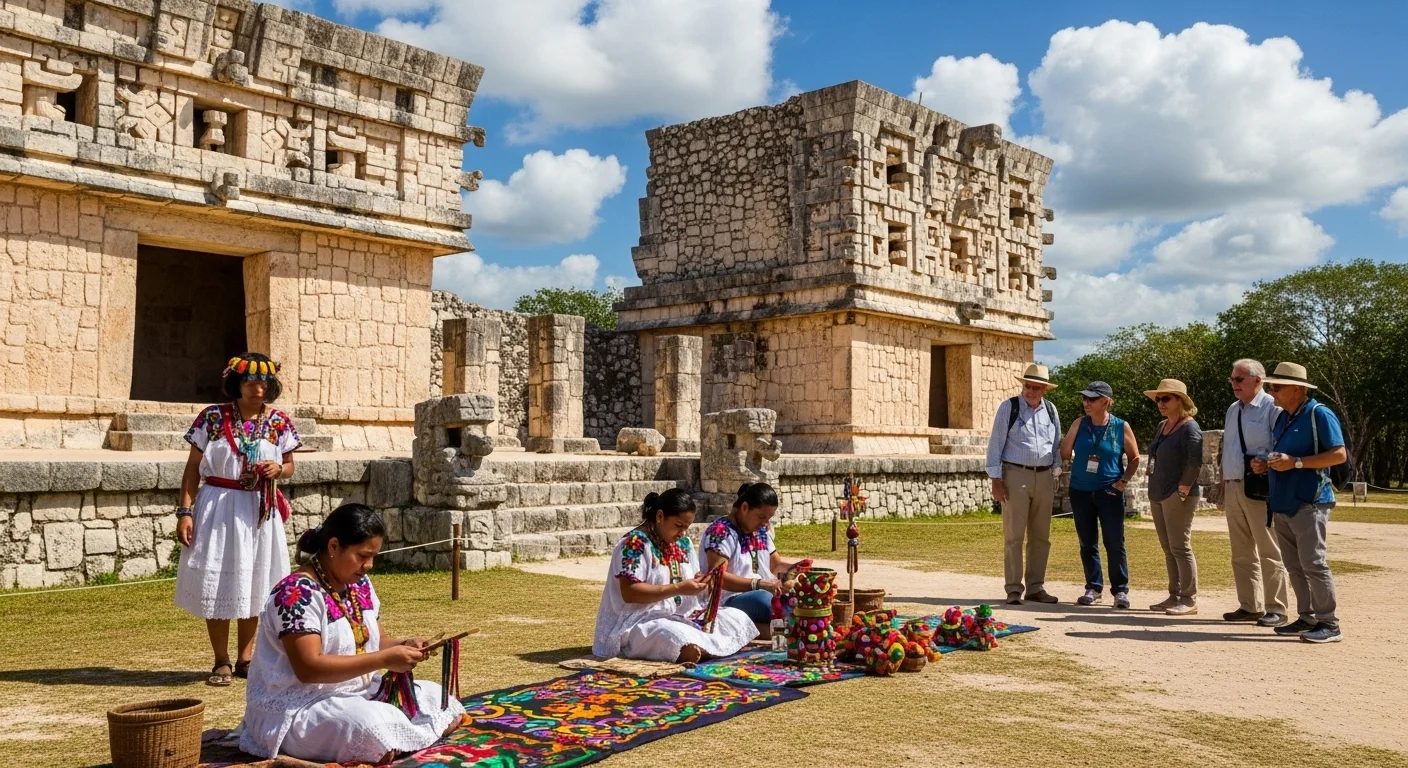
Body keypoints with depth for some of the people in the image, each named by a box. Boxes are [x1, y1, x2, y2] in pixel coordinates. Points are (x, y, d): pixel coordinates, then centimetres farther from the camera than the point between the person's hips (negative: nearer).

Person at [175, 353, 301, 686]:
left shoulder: (279, 422, 2)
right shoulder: (212, 417, -4)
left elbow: (289, 465, 13)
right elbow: (193, 468, -1)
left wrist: (278, 470, -11)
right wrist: (185, 511, -8)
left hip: (259, 511, 2)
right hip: (218, 508, -2)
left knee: (253, 584, 9)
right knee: (217, 583, 1)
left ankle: (245, 659, 22)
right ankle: (221, 662, 15)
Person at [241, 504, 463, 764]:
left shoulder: (360, 585, 6)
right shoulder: (298, 593, -20)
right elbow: (309, 668, -26)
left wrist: (404, 646, -9)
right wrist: (384, 660, -28)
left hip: (359, 692, 9)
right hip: (298, 708, -9)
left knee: (437, 699, 5)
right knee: (376, 732, -35)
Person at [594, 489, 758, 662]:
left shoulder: (684, 542, 10)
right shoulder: (635, 543, -15)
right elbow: (629, 592, -22)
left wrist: (700, 583, -8)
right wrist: (678, 588, -24)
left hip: (682, 616, 9)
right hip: (643, 621, -9)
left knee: (738, 618, 2)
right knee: (689, 649, -36)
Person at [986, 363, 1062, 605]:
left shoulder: (1051, 410, 9)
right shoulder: (1009, 407, -4)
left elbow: (1057, 446, 15)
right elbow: (996, 444, -5)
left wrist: (1055, 475, 10)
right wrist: (996, 480, -9)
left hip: (1044, 477, 5)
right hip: (1016, 476, -4)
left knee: (1040, 536, 9)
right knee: (1014, 536, -3)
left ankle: (1036, 587, 19)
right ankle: (1013, 590, 2)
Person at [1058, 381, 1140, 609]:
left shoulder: (1121, 427, -2)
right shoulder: (1080, 424, 3)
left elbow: (1134, 458, 7)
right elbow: (1064, 454, 0)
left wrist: (1125, 480, -6)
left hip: (1110, 492, -3)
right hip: (1081, 491, 3)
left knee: (1115, 543, -2)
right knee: (1088, 543, 7)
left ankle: (1120, 590, 9)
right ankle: (1094, 588, 17)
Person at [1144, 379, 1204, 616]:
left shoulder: (1189, 428, -9)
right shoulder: (1162, 426, 16)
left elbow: (1194, 463, -16)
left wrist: (1182, 492, -18)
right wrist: (1153, 490, 15)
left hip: (1177, 497, -8)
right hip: (1158, 496, 8)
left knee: (1180, 548, -6)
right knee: (1168, 549, 10)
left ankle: (1189, 600, -1)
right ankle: (1174, 596, 16)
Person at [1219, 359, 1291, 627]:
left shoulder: (1272, 408, -8)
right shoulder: (1232, 410, 16)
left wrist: (1266, 465, -27)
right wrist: (1223, 488, 17)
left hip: (1259, 488, -8)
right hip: (1233, 487, 8)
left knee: (1268, 552, -2)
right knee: (1241, 552, 12)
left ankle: (1275, 609, 5)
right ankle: (1250, 606, 20)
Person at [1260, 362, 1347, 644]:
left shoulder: (1319, 415, -9)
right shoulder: (1282, 417, 16)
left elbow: (1339, 454, -15)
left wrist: (1295, 462, -20)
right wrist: (1268, 464, 5)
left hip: (1308, 502, -8)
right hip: (1282, 502, 8)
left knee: (1313, 563, -8)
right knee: (1294, 566, 11)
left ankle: (1329, 624, -1)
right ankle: (1307, 618, 18)